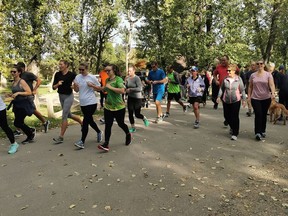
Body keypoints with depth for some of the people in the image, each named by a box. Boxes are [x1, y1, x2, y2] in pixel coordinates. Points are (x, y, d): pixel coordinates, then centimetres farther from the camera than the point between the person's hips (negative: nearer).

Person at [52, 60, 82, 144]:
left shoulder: (71, 74, -12)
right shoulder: (57, 74, 0)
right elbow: (54, 87, -1)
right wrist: (58, 84, -21)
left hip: (68, 96, -6)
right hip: (61, 96, 6)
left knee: (64, 116, -6)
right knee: (69, 115, 17)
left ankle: (61, 137, 2)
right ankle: (82, 123, 40)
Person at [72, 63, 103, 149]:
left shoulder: (92, 77, -7)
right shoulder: (77, 77, 6)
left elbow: (99, 88, 1)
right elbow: (76, 90, 10)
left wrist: (92, 85, -16)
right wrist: (75, 85, -11)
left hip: (91, 102, -6)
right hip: (82, 103, 6)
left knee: (85, 121, -9)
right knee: (89, 120, 16)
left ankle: (82, 141, -4)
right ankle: (99, 132, 40)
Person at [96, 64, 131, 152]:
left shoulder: (118, 79, -14)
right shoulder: (107, 80, 8)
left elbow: (122, 90, -30)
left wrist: (110, 87, -25)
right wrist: (94, 87, 23)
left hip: (119, 107, -5)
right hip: (108, 107, 6)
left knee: (120, 123, 11)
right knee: (108, 125, -1)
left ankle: (128, 135, 41)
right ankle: (106, 144, -1)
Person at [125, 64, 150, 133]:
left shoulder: (137, 78, -16)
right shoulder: (127, 78, 1)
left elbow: (139, 88, -23)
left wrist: (130, 89, -23)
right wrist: (126, 90, -7)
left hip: (137, 98, -5)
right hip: (130, 98, 5)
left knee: (137, 114, 0)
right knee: (130, 113, 5)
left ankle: (144, 118, 34)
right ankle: (133, 127, 21)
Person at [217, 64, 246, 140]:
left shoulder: (238, 79, -5)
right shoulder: (225, 79, -1)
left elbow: (242, 90, 0)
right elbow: (221, 88, 9)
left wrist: (243, 100, 0)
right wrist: (219, 96, 1)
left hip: (236, 101, -3)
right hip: (226, 101, 3)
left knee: (235, 117, -4)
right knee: (227, 116, 11)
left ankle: (235, 134, 5)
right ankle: (232, 128, 39)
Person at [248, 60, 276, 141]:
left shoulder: (268, 74, -1)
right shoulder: (253, 75, 6)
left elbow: (271, 84, -15)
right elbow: (250, 87, 11)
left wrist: (273, 93, -31)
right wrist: (249, 96, 5)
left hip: (266, 98, 0)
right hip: (255, 98, 0)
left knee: (264, 115, 10)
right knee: (258, 115, -10)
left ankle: (263, 131, 27)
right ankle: (258, 133, -9)